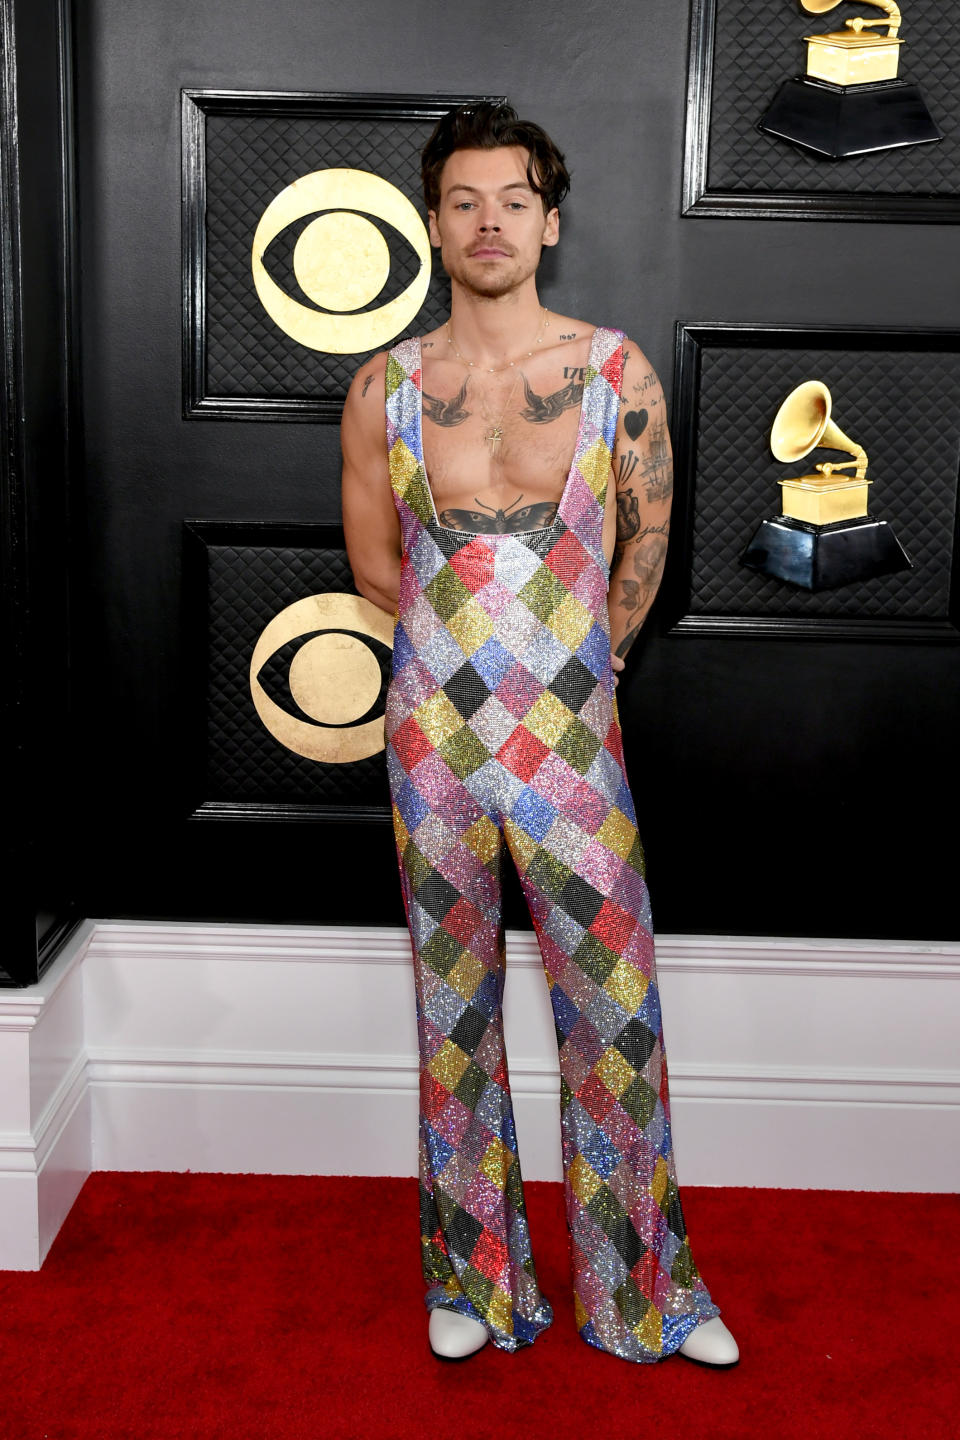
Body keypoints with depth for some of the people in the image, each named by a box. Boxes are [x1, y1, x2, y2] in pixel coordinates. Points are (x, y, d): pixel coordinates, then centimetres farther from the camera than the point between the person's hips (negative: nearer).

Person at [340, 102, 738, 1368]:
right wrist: (477, 640, 11)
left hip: (572, 739, -1)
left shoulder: (617, 372, -1)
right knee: (453, 1007, 11)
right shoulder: (386, 387, 2)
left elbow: (645, 549, 9)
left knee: (615, 1010, 4)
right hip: (434, 735, 1)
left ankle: (643, 1290, 22)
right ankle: (474, 1276, 28)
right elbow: (374, 563, 11)